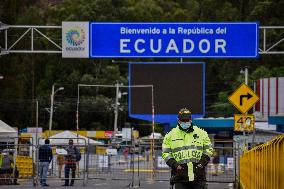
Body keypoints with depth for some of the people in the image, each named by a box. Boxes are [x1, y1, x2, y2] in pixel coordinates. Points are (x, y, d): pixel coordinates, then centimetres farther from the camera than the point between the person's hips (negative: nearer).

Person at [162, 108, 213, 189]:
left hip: (198, 175, 1)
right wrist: (175, 165, -7)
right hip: (180, 176, -1)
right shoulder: (170, 135, 8)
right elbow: (166, 153, 7)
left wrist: (202, 163, -3)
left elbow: (208, 149, 12)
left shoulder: (201, 133, 10)